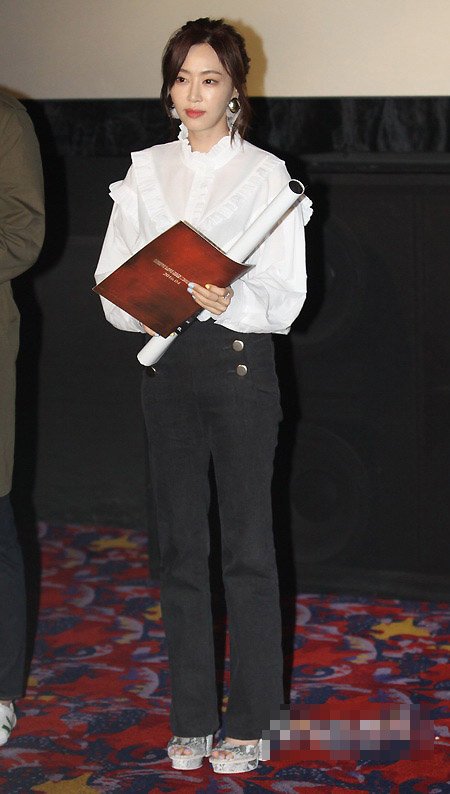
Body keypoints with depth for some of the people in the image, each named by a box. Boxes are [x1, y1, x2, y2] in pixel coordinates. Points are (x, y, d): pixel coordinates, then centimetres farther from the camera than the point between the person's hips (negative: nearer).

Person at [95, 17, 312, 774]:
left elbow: (286, 297, -6)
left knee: (246, 544, 0)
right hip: (165, 362, 4)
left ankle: (249, 722, 9)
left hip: (240, 362, -4)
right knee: (180, 545, 8)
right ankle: (191, 718, 17)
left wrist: (230, 301, -25)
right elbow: (111, 280, 6)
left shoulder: (265, 174, -2)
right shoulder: (146, 171, 9)